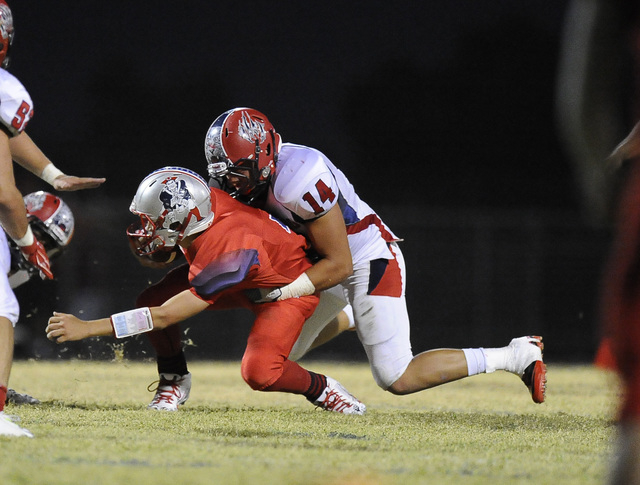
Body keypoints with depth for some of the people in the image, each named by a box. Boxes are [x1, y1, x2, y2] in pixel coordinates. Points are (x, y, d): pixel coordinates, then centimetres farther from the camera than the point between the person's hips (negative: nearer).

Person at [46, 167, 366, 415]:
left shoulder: (226, 254, -42)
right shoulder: (201, 203, -23)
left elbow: (166, 316, -39)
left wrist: (87, 328, -42)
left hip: (288, 290, -8)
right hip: (246, 282, 8)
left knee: (259, 374, -29)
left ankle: (322, 389, -2)